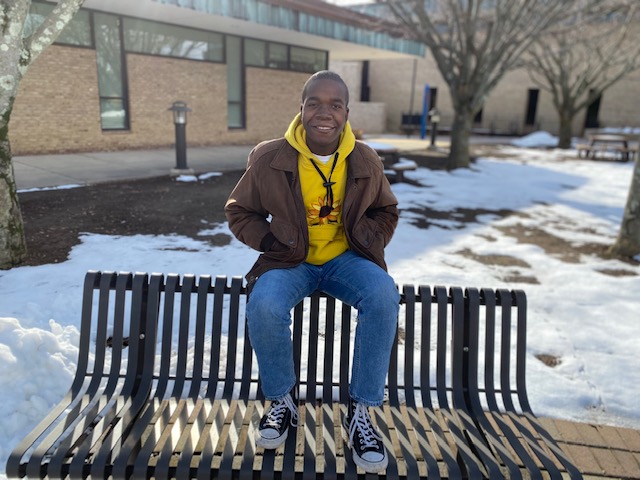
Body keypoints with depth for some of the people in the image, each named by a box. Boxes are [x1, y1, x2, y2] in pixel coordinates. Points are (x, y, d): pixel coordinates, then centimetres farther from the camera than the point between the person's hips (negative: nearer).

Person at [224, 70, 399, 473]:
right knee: (264, 306, -33)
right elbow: (239, 212, 5)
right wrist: (271, 241, -11)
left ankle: (361, 410, -12)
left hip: (345, 258, 2)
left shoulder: (366, 161, -1)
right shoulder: (269, 158, -7)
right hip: (290, 261, -1)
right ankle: (283, 401, -3)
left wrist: (368, 242, -3)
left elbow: (386, 211, 15)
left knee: (385, 297, -30)